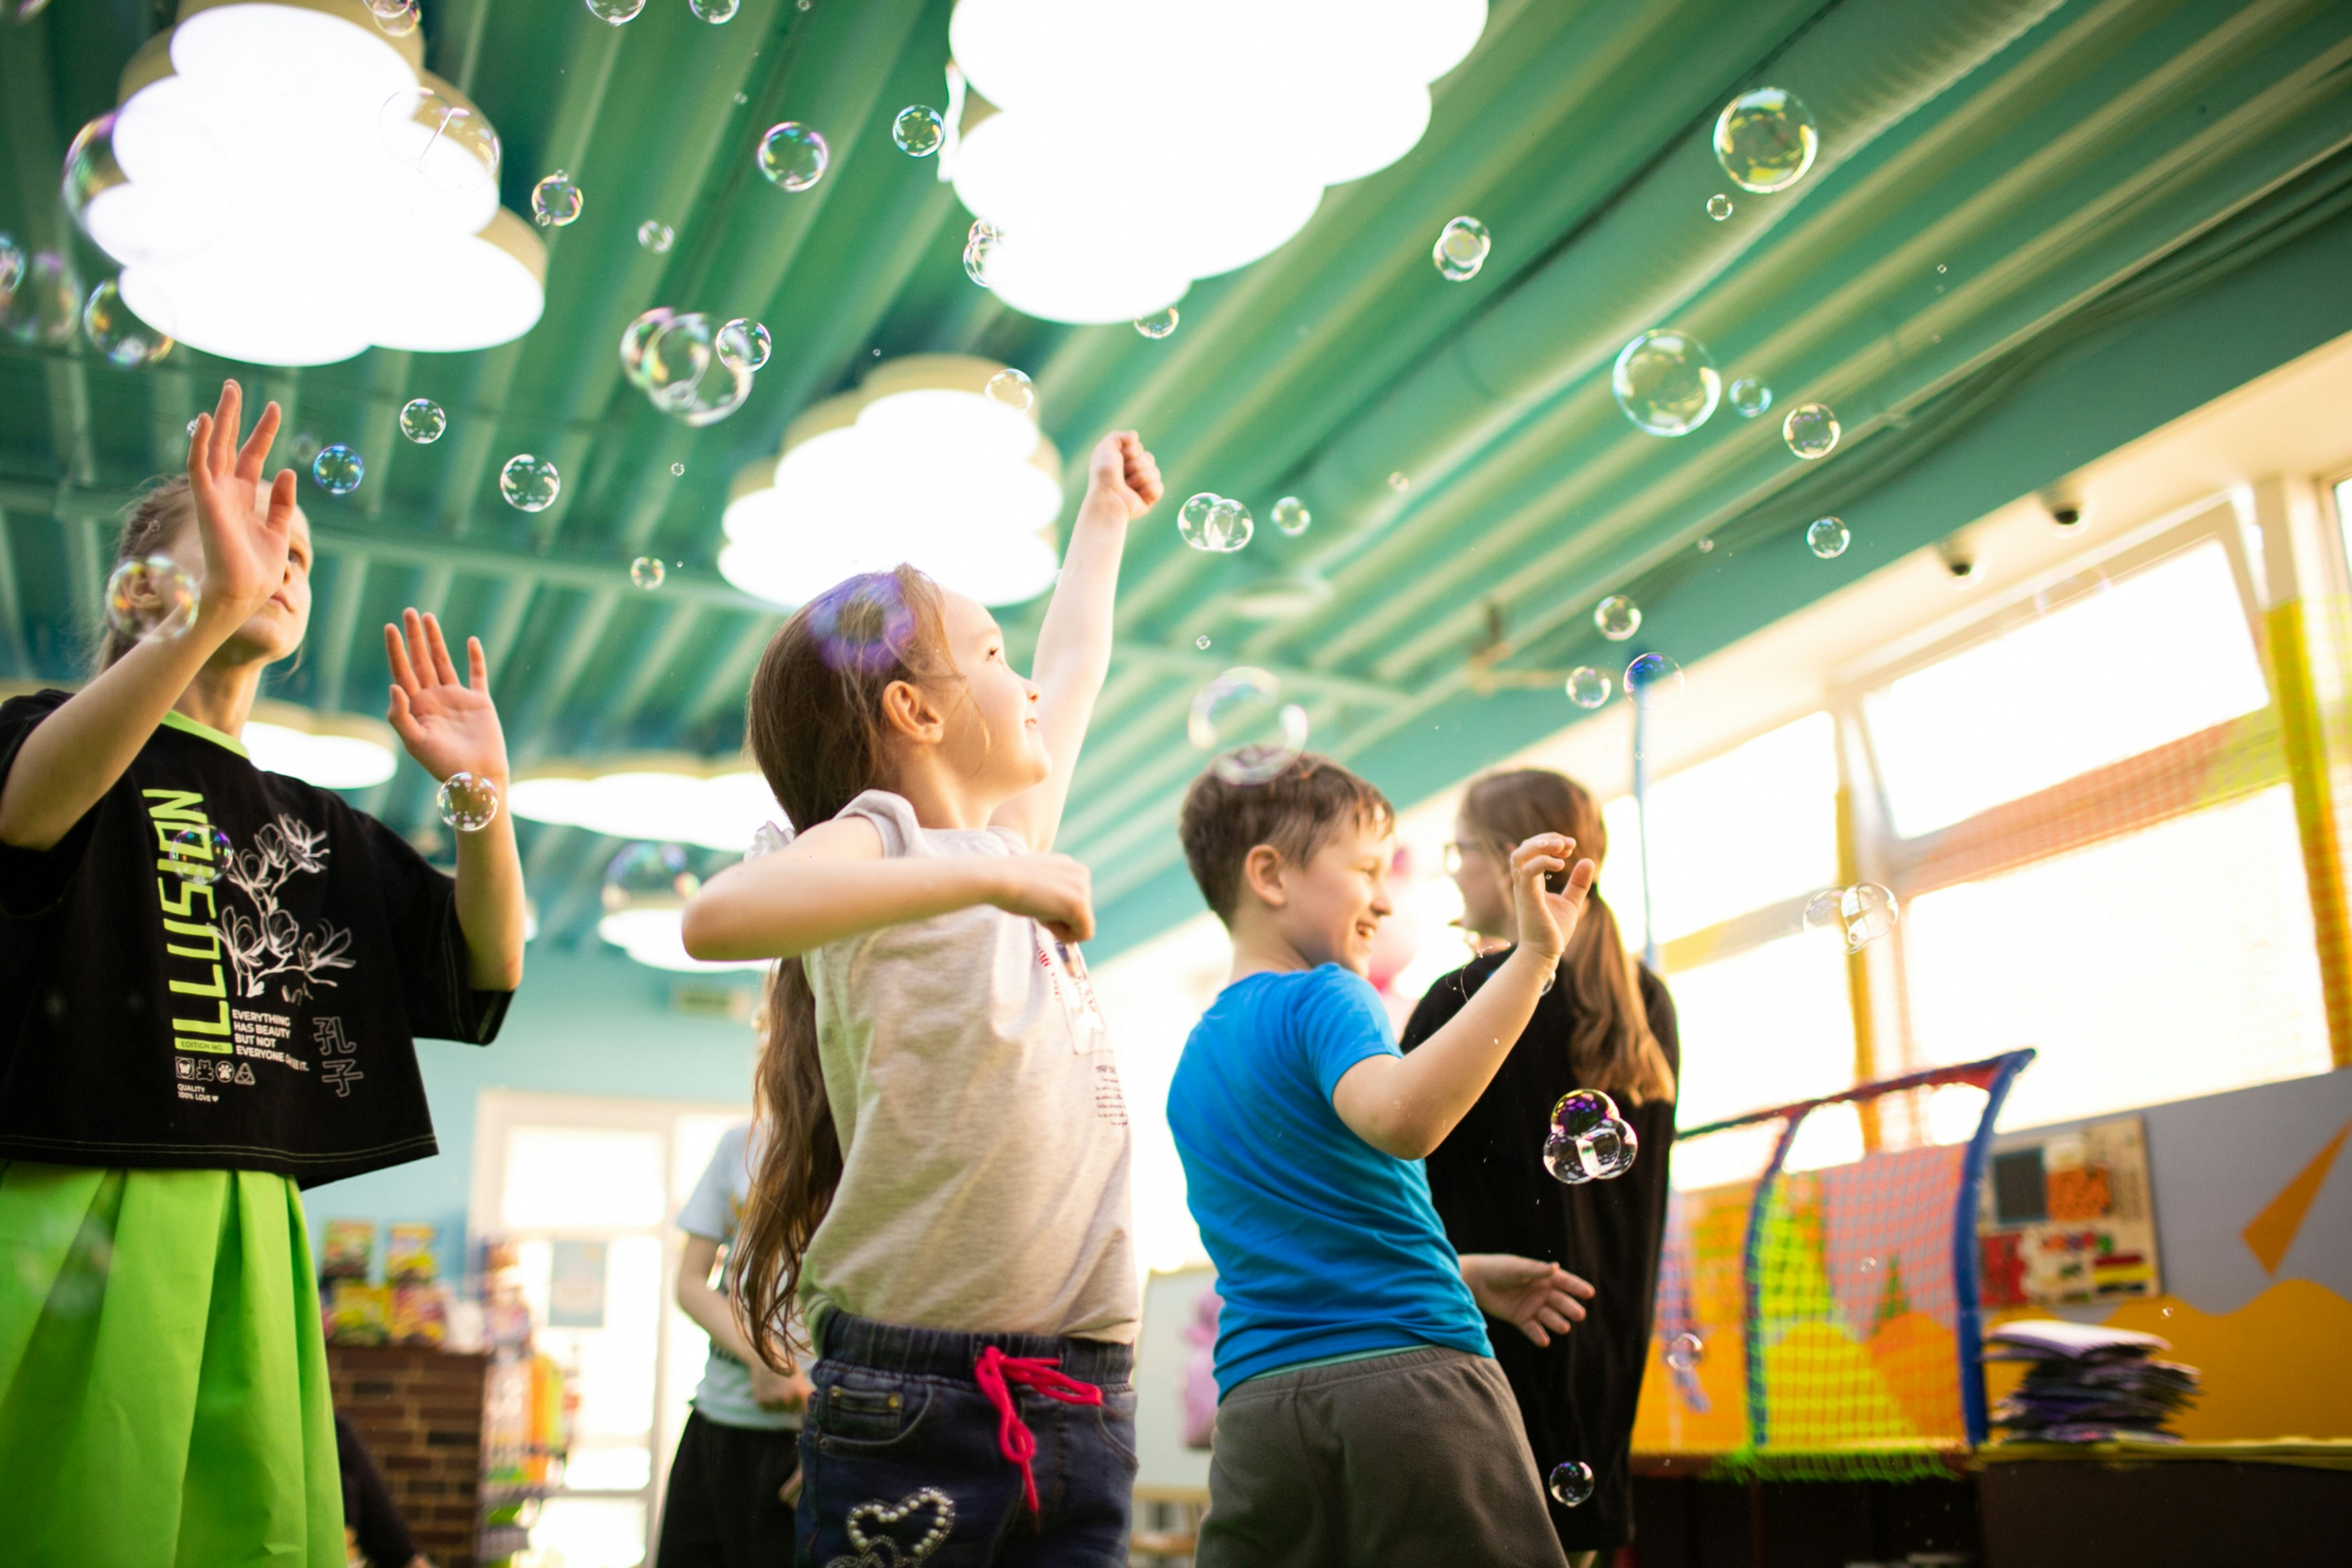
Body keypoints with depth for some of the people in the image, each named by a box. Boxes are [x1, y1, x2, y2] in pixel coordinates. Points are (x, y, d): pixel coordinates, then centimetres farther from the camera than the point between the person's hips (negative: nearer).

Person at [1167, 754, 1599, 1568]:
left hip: (1257, 1409, 7)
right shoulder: (1321, 998, -5)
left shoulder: (1194, 1057, 19)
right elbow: (1401, 1118, -28)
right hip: (1408, 1378, -7)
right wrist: (1534, 955, -30)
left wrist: (1462, 1273, 27)